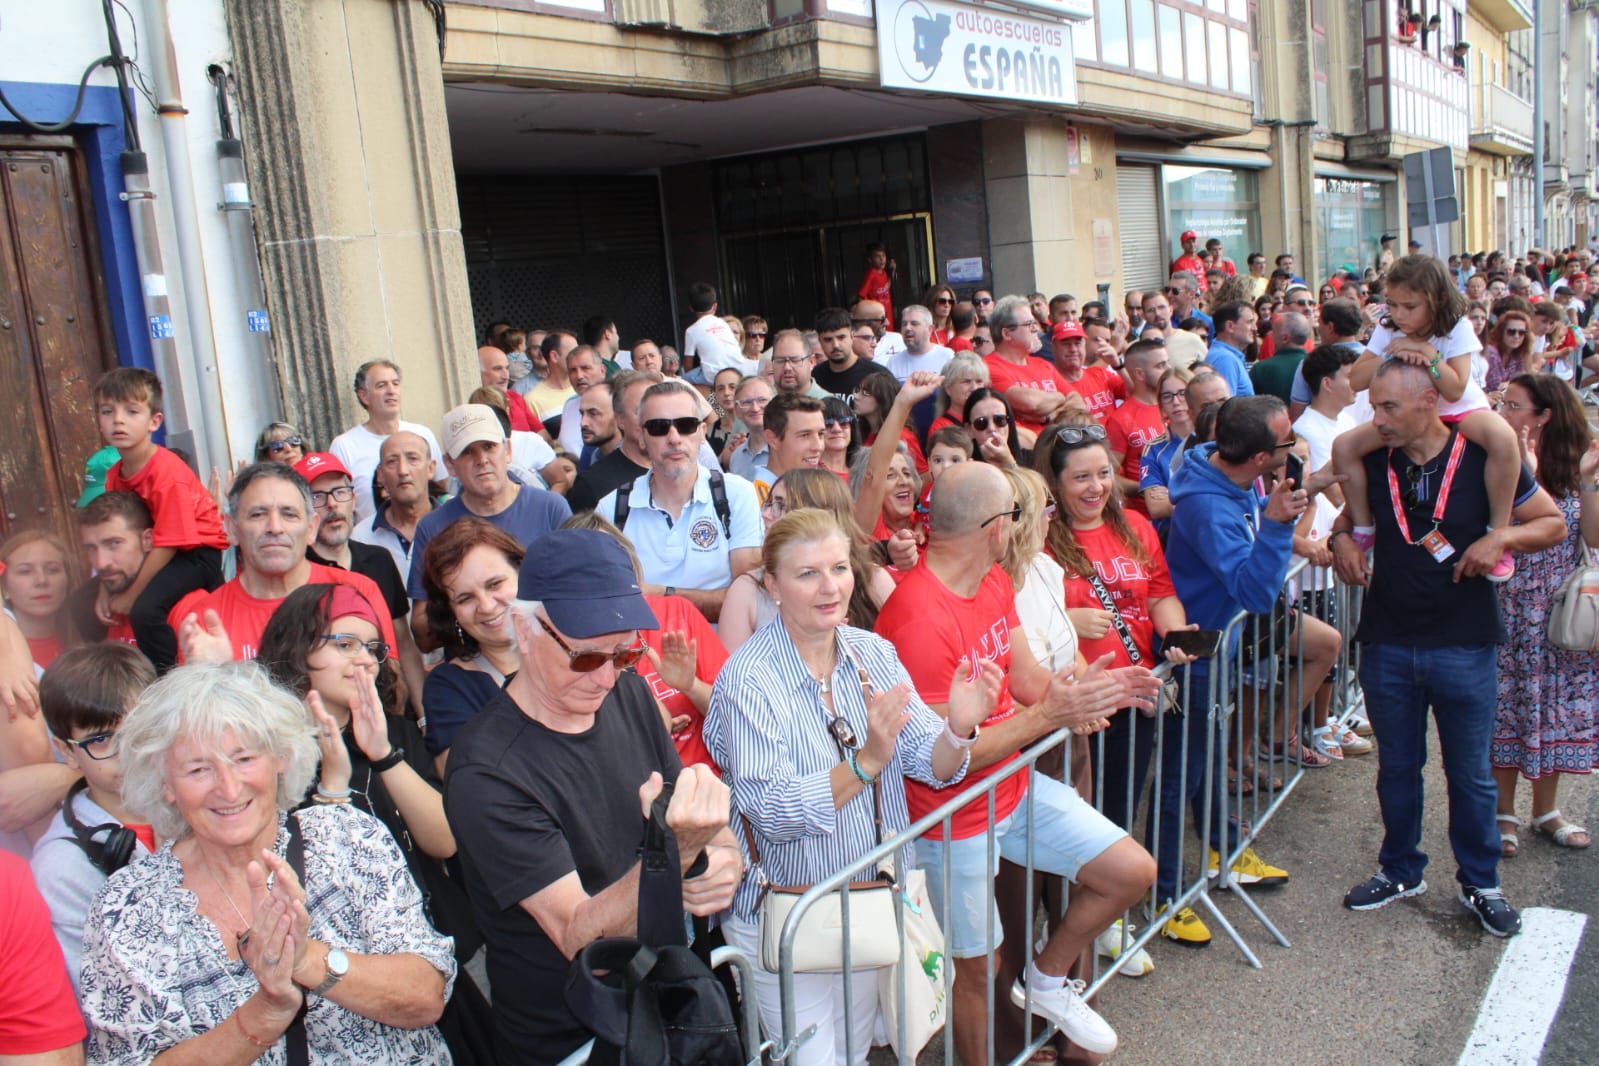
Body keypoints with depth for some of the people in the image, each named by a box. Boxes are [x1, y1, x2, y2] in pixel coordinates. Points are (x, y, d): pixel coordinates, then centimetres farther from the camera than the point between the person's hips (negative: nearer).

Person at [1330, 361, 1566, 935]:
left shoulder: (1483, 458, -9)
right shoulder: (1373, 462, -1)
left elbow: (1554, 524, -1)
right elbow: (1351, 515, 18)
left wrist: (1502, 535, -19)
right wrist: (1342, 538, -4)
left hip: (1465, 645, -2)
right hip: (1386, 644, 3)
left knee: (1471, 774, 10)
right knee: (1396, 766, 15)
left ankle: (1480, 884, 28)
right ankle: (1400, 871, 33)